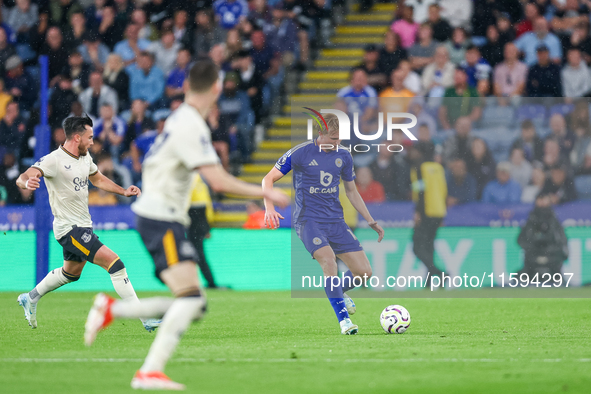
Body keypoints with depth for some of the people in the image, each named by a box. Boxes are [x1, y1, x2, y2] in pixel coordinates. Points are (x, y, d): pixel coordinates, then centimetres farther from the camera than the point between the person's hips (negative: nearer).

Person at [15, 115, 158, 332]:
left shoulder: (85, 157, 5)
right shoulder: (54, 160, -21)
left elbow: (98, 178, 24)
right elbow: (22, 178, -32)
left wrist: (124, 191, 11)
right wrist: (27, 182, -56)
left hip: (83, 227, 10)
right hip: (69, 229, -10)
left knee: (71, 273, 30)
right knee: (114, 263, -18)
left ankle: (30, 298, 48)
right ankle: (146, 318, -16)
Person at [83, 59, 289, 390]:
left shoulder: (183, 118, 14)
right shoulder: (191, 127, -17)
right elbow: (219, 182, -24)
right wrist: (265, 193, -16)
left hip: (162, 218, 10)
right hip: (161, 218, -10)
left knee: (192, 306, 5)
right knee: (191, 298, -21)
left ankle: (111, 309, 10)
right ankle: (150, 372, -24)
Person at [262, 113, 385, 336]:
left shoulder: (343, 156, 5)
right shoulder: (300, 154, -8)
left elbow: (352, 191, 18)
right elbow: (268, 179, -1)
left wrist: (370, 221, 13)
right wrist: (269, 209, -16)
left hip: (335, 220, 5)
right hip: (308, 219, -5)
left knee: (364, 271, -4)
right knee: (328, 260, -31)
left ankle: (339, 292, 30)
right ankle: (343, 319, -23)